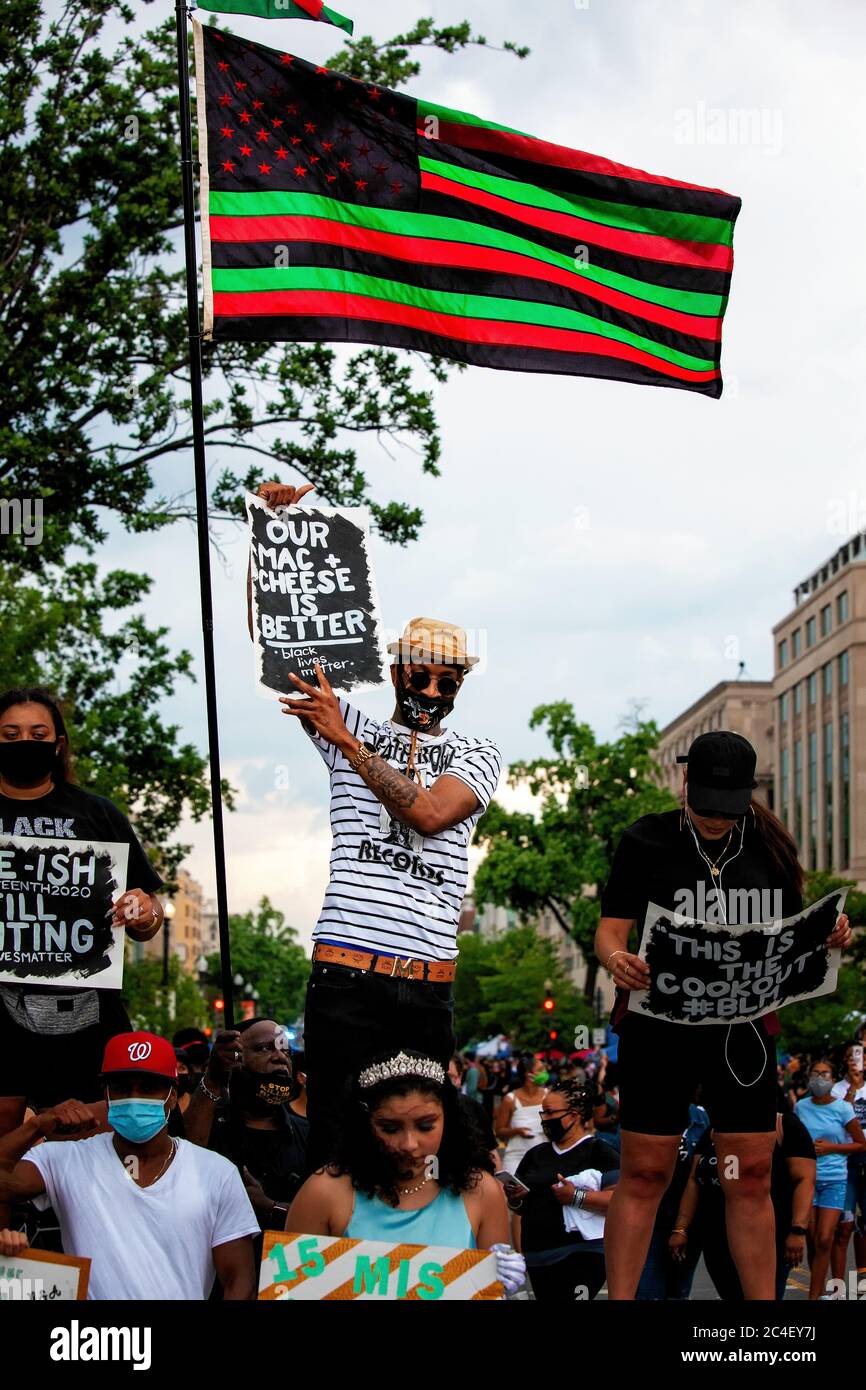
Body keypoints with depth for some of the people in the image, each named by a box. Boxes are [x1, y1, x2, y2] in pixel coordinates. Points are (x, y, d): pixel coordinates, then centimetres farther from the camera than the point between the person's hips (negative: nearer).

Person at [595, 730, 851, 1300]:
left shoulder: (768, 847, 7)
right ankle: (619, 1298, 4)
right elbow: (611, 930, -4)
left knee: (752, 1177, 4)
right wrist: (616, 960, -27)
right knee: (644, 1174, -2)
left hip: (744, 1026, 3)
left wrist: (829, 934, -10)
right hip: (659, 1023, -3)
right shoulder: (646, 842, -2)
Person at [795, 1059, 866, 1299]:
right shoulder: (801, 1107, 3)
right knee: (812, 1240, 3)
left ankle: (814, 1296, -6)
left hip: (834, 1179, -2)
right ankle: (821, 1290, 18)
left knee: (824, 1240, -11)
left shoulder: (843, 1109, -5)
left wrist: (831, 1148, -9)